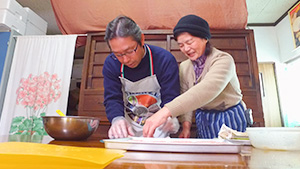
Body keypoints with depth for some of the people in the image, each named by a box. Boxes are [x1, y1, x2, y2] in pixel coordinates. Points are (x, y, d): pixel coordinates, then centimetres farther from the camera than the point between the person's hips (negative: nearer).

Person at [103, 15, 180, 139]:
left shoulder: (165, 60, -11)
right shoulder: (111, 63, -2)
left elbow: (170, 99, -10)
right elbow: (112, 99, -5)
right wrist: (117, 119, -27)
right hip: (128, 126, 4)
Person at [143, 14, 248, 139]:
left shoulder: (224, 60, -16)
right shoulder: (183, 68, 2)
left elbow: (208, 89, -34)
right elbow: (186, 99, 1)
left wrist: (166, 111, -45)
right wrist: (186, 125, -17)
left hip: (231, 121, -3)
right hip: (203, 122, 3)